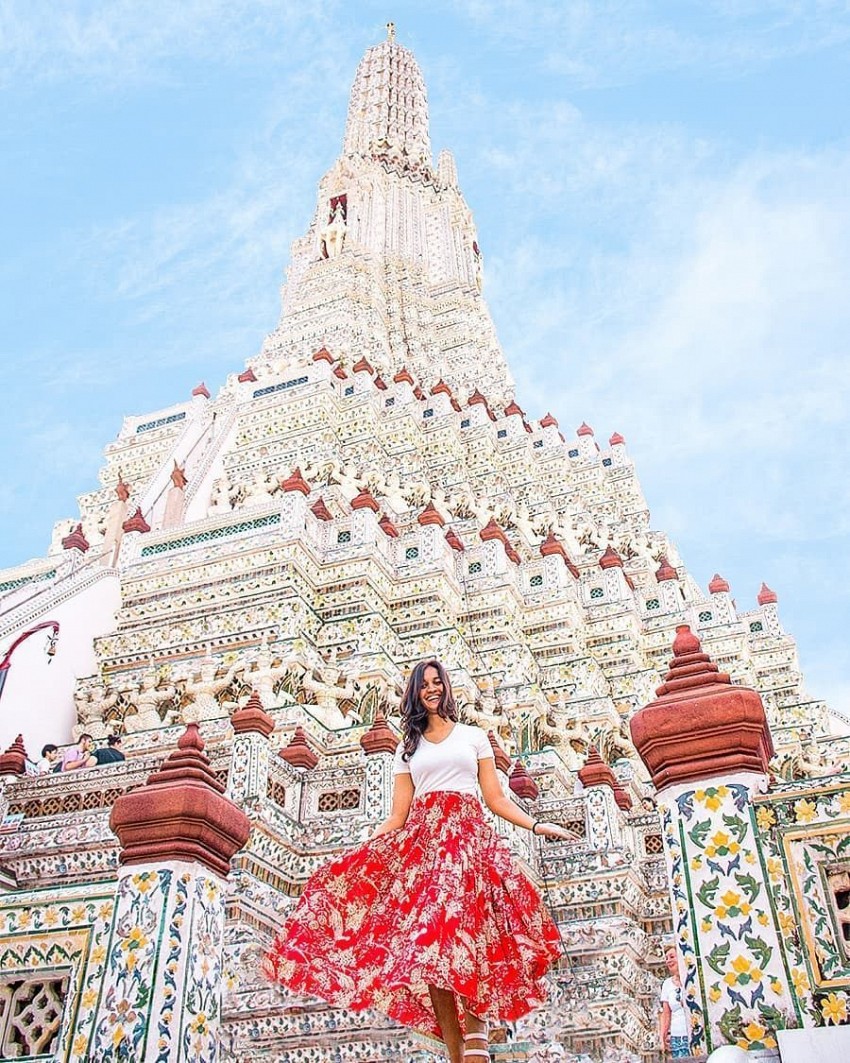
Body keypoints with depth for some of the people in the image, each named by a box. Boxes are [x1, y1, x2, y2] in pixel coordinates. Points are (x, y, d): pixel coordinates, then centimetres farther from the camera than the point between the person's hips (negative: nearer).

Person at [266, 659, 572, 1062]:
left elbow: (495, 798, 11)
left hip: (467, 837, -2)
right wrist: (358, 851, 4)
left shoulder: (474, 736, 15)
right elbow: (397, 815, 14)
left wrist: (536, 825, -2)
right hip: (421, 841, 2)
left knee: (463, 929, -22)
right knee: (426, 942, -10)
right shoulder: (408, 748, 19)